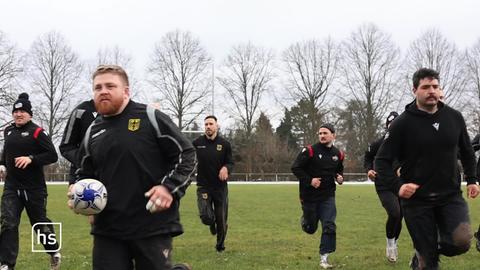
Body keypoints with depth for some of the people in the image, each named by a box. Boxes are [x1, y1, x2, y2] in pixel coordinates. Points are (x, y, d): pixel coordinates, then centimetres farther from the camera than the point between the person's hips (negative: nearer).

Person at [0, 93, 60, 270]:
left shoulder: (36, 132, -10)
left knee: (40, 222, 10)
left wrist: (31, 159, -25)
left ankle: (54, 252, 35)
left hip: (34, 187, -4)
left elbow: (53, 155, -14)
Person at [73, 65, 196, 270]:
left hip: (154, 226, -5)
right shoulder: (92, 132, 13)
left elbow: (186, 155, -2)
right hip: (107, 230, 5)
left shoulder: (150, 118, -3)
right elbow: (85, 174, 25)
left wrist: (170, 187, -15)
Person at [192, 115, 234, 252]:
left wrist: (226, 168, -18)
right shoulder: (197, 143, -3)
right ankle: (212, 223, 23)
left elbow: (231, 163, 1)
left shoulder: (224, 144, -2)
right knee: (206, 217, -16)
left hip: (220, 186, 1)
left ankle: (220, 246, 31)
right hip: (203, 186, -1)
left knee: (221, 220, 6)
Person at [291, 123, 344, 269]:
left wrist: (340, 178, -1)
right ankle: (306, 219, 50)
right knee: (310, 228, 12)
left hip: (328, 196, 2)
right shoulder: (310, 151, -13)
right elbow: (295, 168, -11)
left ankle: (324, 258, -3)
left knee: (329, 226, -10)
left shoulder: (338, 154, 2)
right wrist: (309, 180, -20)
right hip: (309, 195, -2)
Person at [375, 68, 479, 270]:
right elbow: (381, 161, -8)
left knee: (462, 241, -19)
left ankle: (427, 253, 13)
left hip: (450, 195, 3)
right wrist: (398, 185, -22)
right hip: (417, 200, -3)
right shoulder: (403, 124, -9)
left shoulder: (454, 117, 2)